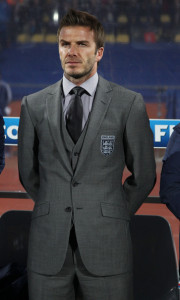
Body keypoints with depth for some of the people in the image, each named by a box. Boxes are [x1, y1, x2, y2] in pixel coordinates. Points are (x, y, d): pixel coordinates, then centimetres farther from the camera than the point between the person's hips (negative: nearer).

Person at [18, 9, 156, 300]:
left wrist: (113, 215, 10)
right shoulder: (33, 105, 7)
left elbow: (143, 176, 7)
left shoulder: (129, 104, 1)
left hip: (106, 244, -1)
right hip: (48, 246, 2)